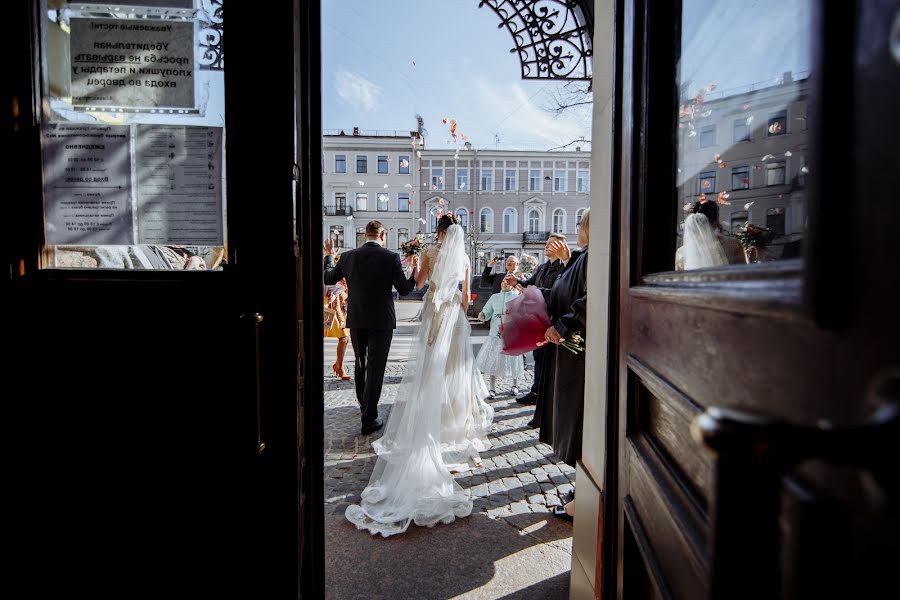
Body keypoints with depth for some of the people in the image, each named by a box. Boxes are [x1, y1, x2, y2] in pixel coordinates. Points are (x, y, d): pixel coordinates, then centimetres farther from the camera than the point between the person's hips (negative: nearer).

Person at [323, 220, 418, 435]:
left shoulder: (347, 256, -1)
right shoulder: (391, 257, -11)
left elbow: (328, 279, 13)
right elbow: (404, 289, -8)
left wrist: (329, 256, 29)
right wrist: (414, 271, 10)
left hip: (356, 320, 4)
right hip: (381, 321, -4)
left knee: (360, 364, 23)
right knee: (375, 368, 2)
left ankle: (364, 404, 42)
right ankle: (369, 419, 3)